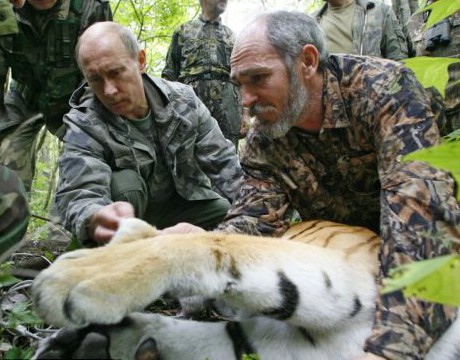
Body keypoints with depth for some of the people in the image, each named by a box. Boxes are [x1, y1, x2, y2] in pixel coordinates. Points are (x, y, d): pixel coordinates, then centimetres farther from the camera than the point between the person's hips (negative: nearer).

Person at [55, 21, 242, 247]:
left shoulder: (182, 100, -10)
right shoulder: (83, 125, -20)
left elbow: (224, 163, -4)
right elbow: (78, 196, -37)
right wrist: (96, 220, -61)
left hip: (185, 205, 4)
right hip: (126, 214, -3)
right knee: (125, 183, -32)